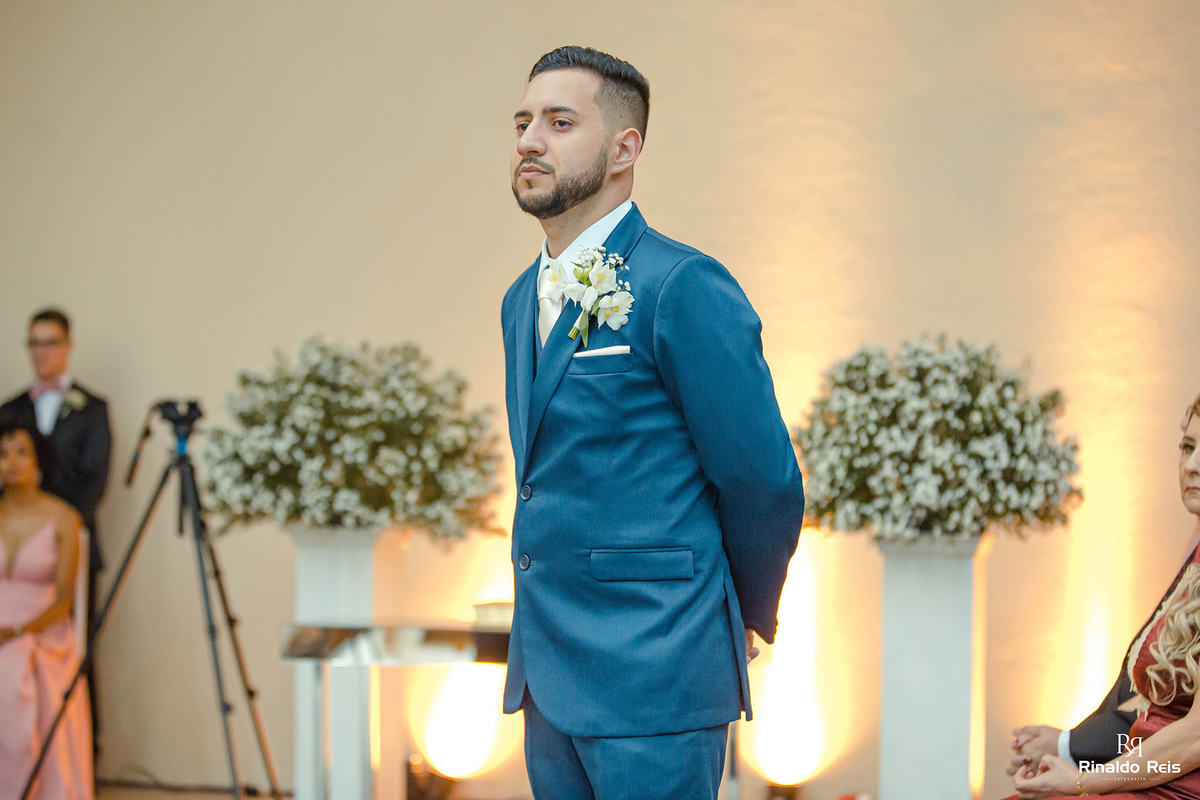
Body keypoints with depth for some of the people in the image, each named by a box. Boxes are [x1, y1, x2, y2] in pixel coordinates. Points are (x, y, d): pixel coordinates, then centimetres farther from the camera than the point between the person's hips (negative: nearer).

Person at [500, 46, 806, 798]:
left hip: (652, 676, -8)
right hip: (547, 671, 8)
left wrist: (746, 618, 3)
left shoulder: (685, 288, -13)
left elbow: (765, 483, -10)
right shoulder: (524, 299, 14)